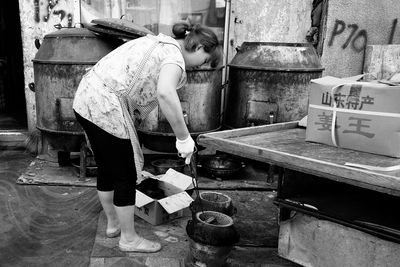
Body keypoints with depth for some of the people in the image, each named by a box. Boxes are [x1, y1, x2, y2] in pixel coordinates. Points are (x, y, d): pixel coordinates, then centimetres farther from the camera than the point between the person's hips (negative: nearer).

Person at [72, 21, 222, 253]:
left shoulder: (158, 43, 18)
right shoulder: (174, 55, -11)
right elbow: (165, 93, -32)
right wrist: (184, 138, -24)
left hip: (86, 99, 10)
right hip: (106, 110, -10)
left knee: (107, 170, 22)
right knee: (126, 176, 5)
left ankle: (113, 224, 40)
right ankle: (129, 238, 21)